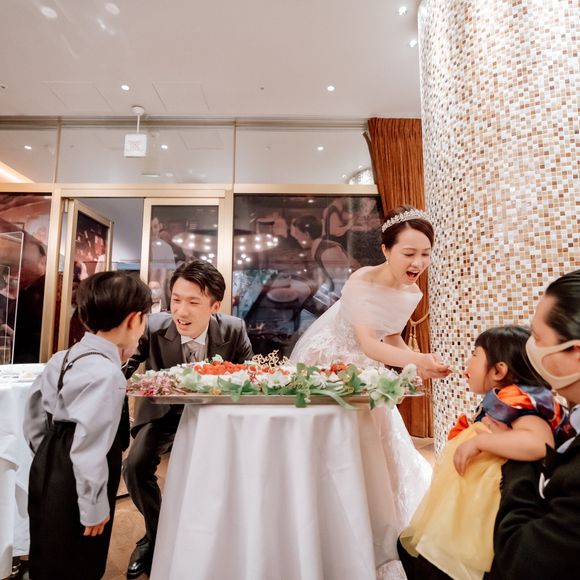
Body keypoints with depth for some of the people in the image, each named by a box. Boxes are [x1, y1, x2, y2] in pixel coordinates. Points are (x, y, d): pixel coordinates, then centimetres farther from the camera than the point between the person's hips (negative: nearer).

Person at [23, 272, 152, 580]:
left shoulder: (61, 359, 1)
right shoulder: (106, 373, -27)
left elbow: (34, 416, 11)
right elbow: (89, 448, -26)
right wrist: (94, 506, -15)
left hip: (47, 475, 8)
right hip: (74, 490, -8)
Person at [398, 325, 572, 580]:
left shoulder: (516, 400, -20)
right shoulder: (498, 400, 5)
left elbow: (540, 442, -38)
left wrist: (478, 441, -34)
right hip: (465, 509, 9)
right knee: (408, 546, 18)